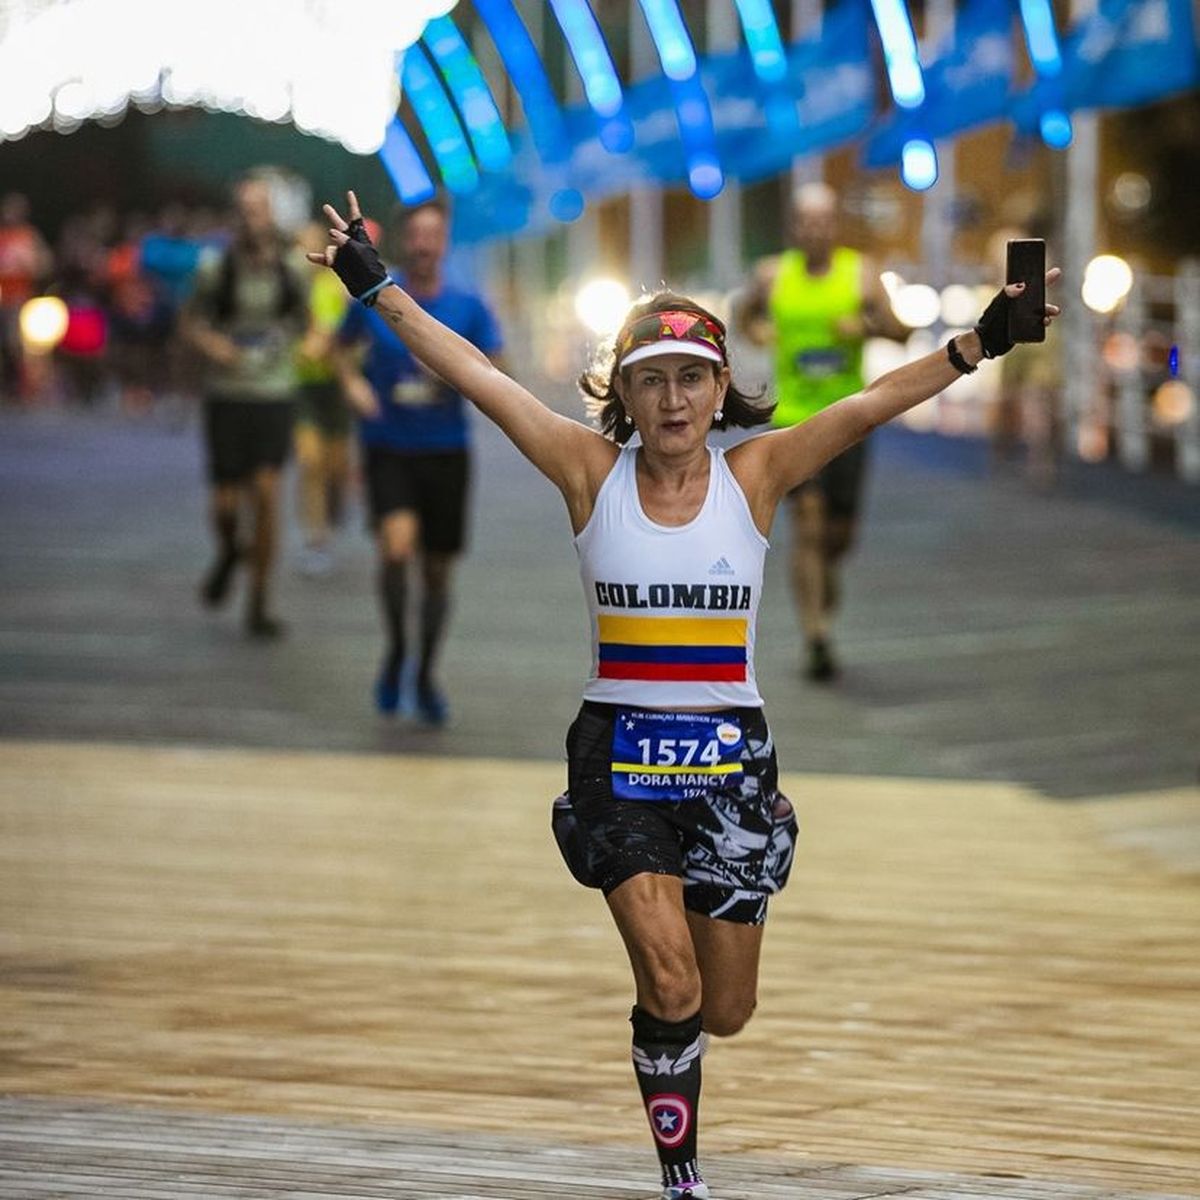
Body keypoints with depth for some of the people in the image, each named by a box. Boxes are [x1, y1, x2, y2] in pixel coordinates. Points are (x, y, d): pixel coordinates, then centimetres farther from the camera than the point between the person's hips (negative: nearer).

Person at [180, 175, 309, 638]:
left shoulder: (291, 265, 0)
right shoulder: (216, 267, -6)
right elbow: (190, 322, 3)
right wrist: (210, 343, -17)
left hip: (275, 395, 0)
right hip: (226, 396, 0)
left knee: (267, 492, -10)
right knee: (226, 502, 1)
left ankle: (260, 604, -1)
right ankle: (229, 552, 38)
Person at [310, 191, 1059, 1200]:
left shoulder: (755, 475, -1)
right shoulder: (593, 472, -2)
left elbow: (868, 407, -12)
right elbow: (475, 377, -5)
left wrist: (978, 343, -22)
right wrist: (378, 288, -8)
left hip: (730, 755, 2)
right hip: (620, 750, -1)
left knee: (722, 1011, 6)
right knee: (670, 981, -17)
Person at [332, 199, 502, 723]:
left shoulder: (468, 307, 0)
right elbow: (342, 346, 15)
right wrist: (353, 383, -5)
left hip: (446, 449, 2)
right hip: (387, 448, -1)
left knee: (438, 571, 8)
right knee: (396, 546, -25)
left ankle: (426, 677, 27)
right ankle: (396, 649, -1)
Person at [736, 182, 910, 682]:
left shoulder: (861, 273, -1)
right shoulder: (772, 275, 1)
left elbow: (901, 333, -1)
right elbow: (745, 313, 19)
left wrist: (868, 325, -21)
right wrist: (756, 330, -3)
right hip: (793, 416, -1)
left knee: (840, 532, 7)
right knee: (807, 524, -13)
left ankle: (828, 566, 44)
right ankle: (816, 639, -12)